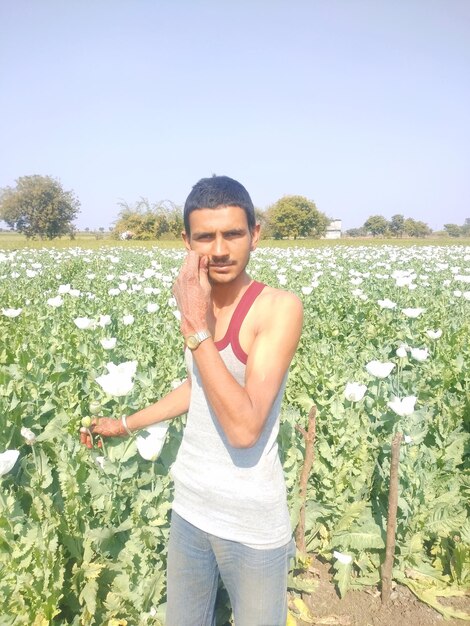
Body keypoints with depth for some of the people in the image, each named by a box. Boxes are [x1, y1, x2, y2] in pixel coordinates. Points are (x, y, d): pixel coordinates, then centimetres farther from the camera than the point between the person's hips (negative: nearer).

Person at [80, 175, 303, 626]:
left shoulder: (280, 307, -20)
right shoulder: (198, 301, -1)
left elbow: (244, 428, -28)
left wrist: (195, 327, -27)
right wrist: (124, 424, 24)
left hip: (252, 521, -5)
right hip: (189, 506, 6)